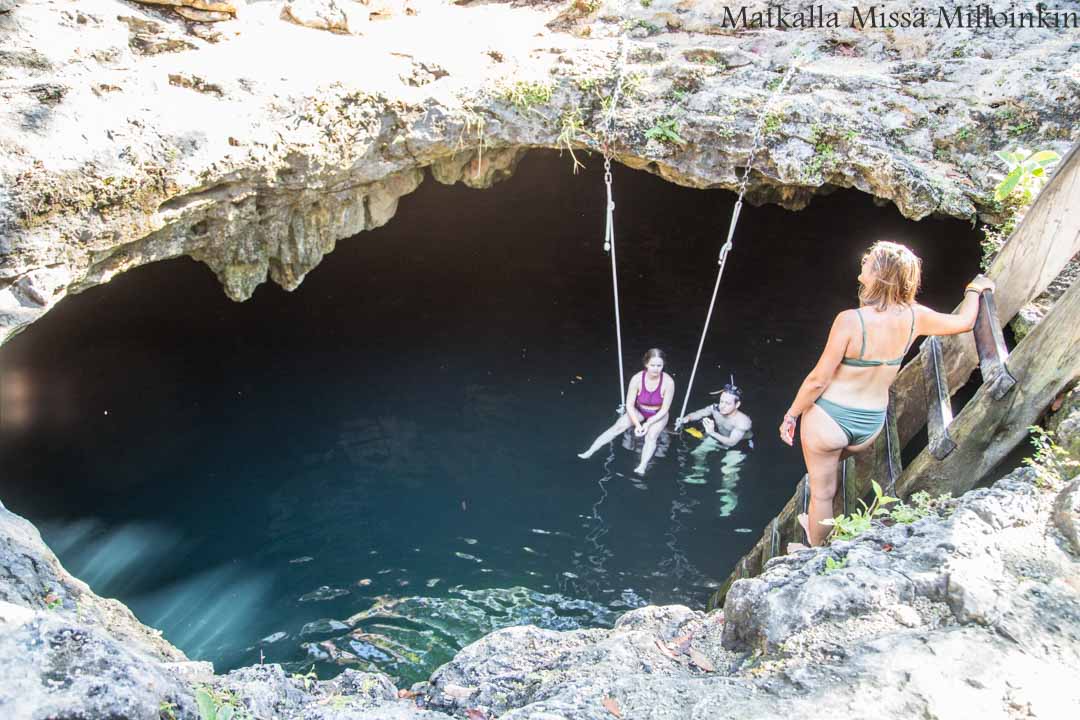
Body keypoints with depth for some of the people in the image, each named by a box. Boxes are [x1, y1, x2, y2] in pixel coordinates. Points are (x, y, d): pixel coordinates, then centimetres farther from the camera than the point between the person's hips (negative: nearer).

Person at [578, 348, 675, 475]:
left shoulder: (668, 382, -27)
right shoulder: (637, 379, -23)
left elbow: (664, 410, -20)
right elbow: (629, 405, -16)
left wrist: (648, 423, -28)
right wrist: (637, 424, -26)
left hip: (658, 415, -2)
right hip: (638, 411, 2)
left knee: (651, 436, -30)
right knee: (618, 427, -18)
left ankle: (642, 468, -44)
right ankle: (589, 452, -20)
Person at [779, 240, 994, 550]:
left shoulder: (851, 320, -27)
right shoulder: (913, 316, -11)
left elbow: (818, 380, -21)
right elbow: (964, 322, 9)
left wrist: (791, 415, -8)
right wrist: (974, 290, 29)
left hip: (829, 419, -6)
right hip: (871, 424, 6)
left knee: (822, 490, 15)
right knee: (828, 469, 34)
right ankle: (817, 526, 53)